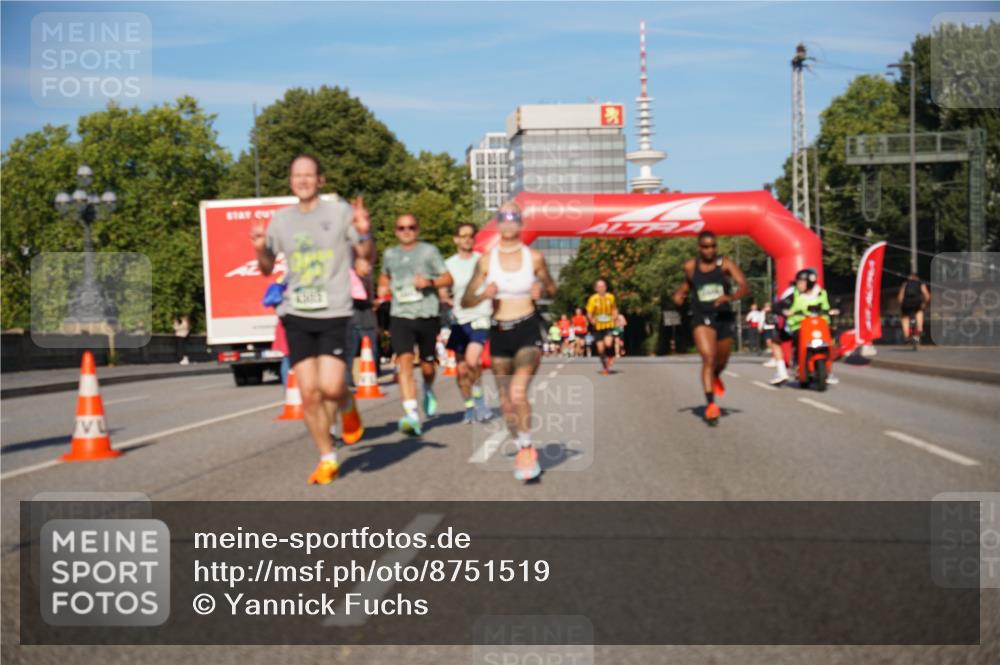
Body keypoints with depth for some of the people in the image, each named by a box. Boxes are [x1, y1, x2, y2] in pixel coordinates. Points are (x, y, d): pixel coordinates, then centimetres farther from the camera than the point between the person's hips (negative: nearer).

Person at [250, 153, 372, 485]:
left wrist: (364, 233, -18)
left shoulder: (339, 211, -1)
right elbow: (267, 268, 18)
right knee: (309, 393, 1)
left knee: (331, 386, -16)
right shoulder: (281, 219, 9)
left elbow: (367, 257, 3)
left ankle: (348, 406, 21)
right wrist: (260, 249, -4)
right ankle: (327, 459, 16)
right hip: (297, 315, 3)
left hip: (334, 313, -3)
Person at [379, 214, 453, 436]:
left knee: (427, 365, 8)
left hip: (427, 315, -1)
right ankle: (411, 415, -24)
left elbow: (448, 278, 3)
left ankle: (429, 391, 45)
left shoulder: (429, 251, 4)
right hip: (400, 316, 1)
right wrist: (383, 287, 12)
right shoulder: (390, 254, 14)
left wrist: (430, 282, -15)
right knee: (404, 361, -18)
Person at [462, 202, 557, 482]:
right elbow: (465, 301, 4)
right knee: (506, 402, 8)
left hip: (528, 331, -3)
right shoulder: (486, 260, 0)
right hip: (499, 332, 3)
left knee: (518, 392, -23)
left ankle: (527, 449, -7)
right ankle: (523, 449, 30)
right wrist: (484, 295, -17)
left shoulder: (534, 257, -1)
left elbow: (552, 289, 13)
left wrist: (541, 290, -10)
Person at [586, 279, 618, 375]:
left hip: (609, 325, 0)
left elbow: (614, 309, 16)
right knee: (601, 348, 0)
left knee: (608, 344, -22)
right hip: (598, 327, 0)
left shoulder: (610, 297, 0)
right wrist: (592, 319, -22)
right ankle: (604, 367, 19)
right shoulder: (593, 299, -6)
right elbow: (589, 313, -4)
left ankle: (610, 356, 11)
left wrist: (614, 316, -1)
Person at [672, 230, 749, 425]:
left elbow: (744, 286, -18)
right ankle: (710, 404, -21)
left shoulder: (725, 264, -7)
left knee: (721, 360, 19)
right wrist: (679, 293, 2)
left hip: (724, 317, 1)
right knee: (708, 358, -20)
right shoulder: (690, 267, 0)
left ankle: (715, 377, 56)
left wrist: (731, 296, -38)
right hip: (701, 318, -1)